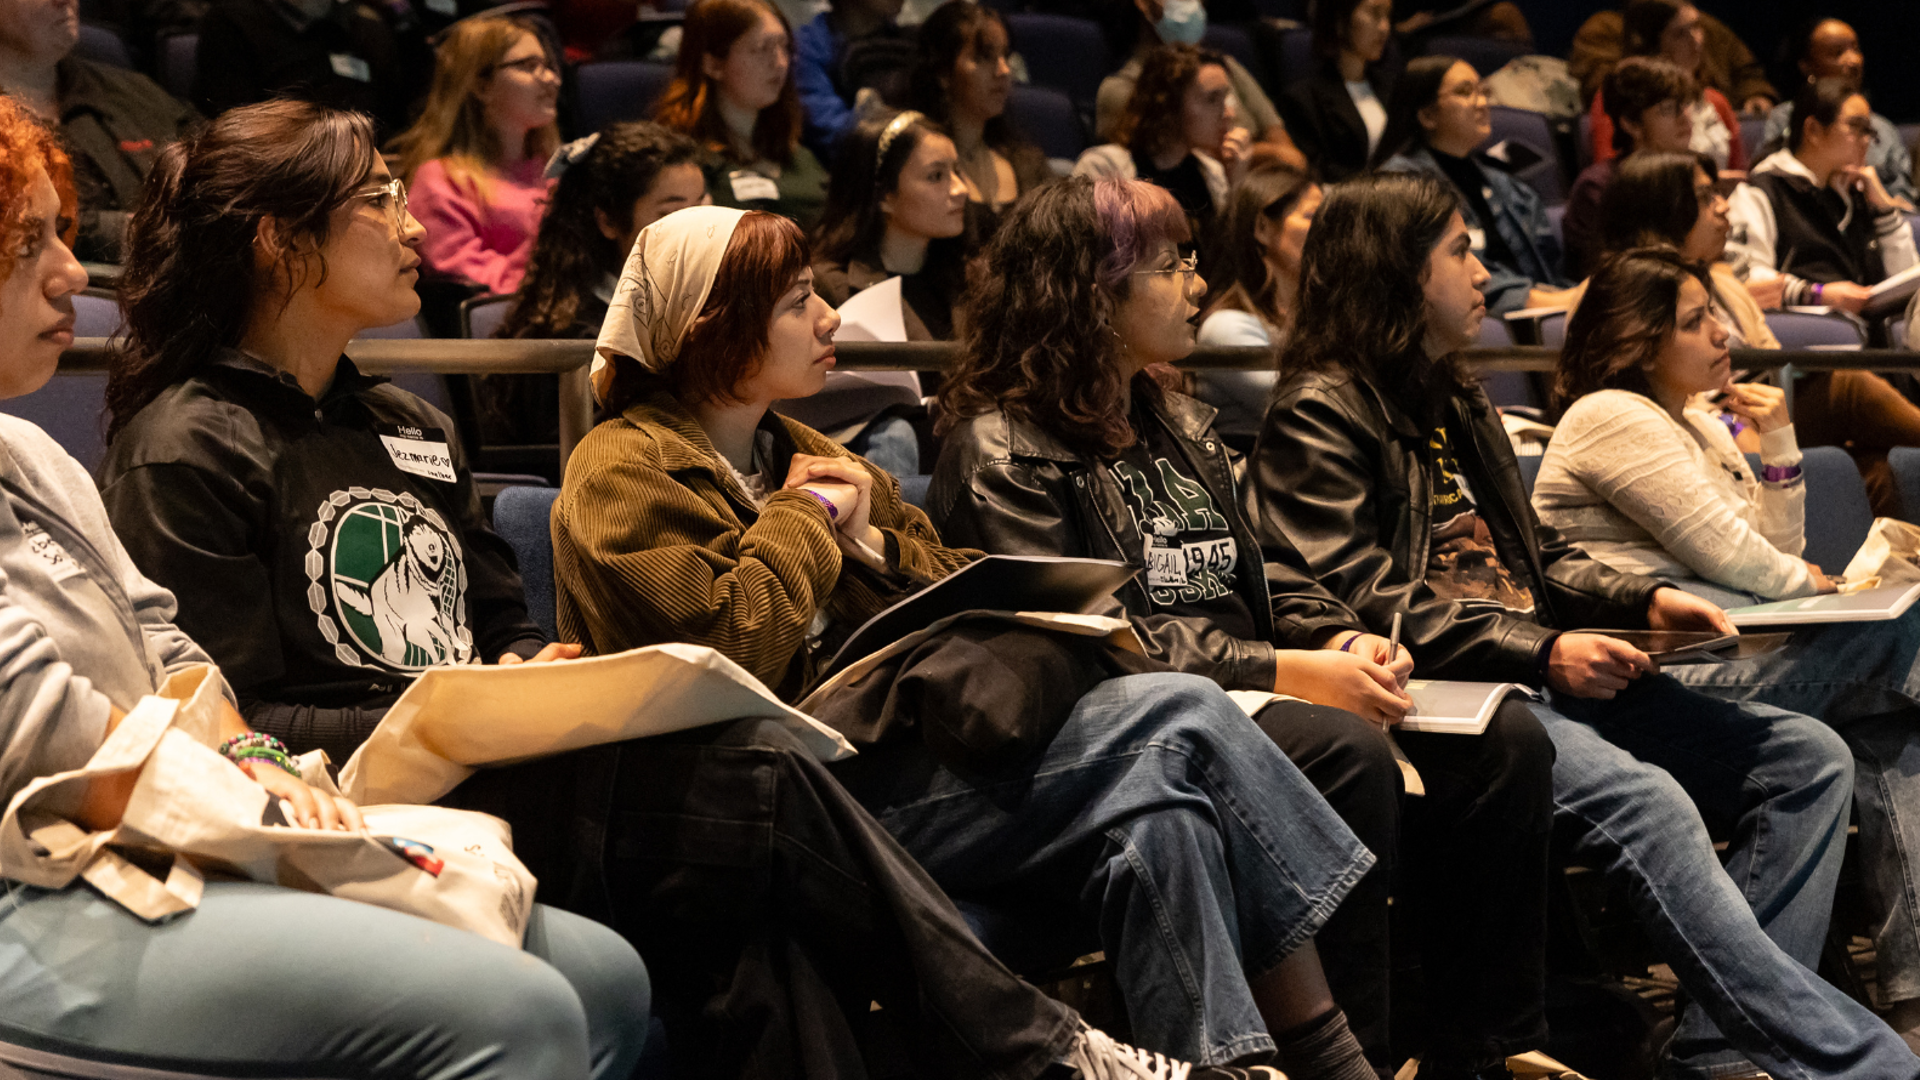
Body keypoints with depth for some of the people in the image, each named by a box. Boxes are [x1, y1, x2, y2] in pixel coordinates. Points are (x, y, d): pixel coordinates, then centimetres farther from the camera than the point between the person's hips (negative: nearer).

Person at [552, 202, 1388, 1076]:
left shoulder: (794, 451, 24)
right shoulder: (624, 472, -3)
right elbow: (730, 646, -18)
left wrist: (872, 543, 1)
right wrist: (803, 518, -3)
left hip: (893, 735, 9)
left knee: (1164, 826, -20)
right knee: (1179, 717, -20)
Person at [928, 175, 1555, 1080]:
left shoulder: (1180, 428, 23)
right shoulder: (1002, 451, -4)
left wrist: (1343, 641, -2)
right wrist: (1286, 672, -19)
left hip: (1252, 698, 8)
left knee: (1506, 742, -11)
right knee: (1346, 753, -34)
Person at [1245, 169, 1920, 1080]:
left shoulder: (1454, 401, 25)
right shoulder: (1319, 415, -3)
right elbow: (1364, 599, -14)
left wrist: (1646, 599, 8)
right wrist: (1540, 652, -19)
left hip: (1546, 677, 9)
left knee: (1808, 758, -4)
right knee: (1641, 798, -34)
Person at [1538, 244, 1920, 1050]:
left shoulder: (1700, 426, 26)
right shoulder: (1611, 418, -3)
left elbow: (1779, 553, 25)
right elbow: (1727, 553, -8)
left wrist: (1778, 441, 15)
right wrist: (1810, 585, 10)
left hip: (1711, 644, 9)